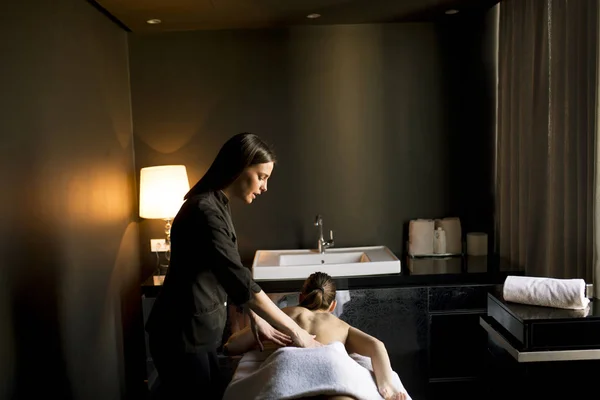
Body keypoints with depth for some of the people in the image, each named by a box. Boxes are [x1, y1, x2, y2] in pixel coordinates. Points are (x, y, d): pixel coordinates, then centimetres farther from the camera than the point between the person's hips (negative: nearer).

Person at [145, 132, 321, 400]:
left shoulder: (217, 206, 5)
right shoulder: (205, 212, -25)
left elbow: (231, 275, 13)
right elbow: (241, 283, -27)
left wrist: (255, 317, 8)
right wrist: (296, 332, -20)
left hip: (199, 331, 9)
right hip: (182, 335, -9)